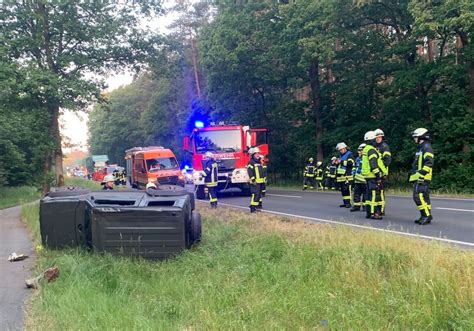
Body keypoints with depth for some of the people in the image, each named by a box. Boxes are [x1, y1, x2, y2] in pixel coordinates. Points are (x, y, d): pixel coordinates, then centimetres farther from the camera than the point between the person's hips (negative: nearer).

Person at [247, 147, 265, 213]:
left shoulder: (259, 162, 20)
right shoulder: (251, 162, -9)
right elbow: (250, 172, -17)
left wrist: (263, 179, 25)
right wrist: (253, 179, -22)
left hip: (260, 181, 9)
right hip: (255, 182, -9)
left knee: (259, 194, 15)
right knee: (255, 194, -14)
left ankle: (259, 205, 24)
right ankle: (253, 208, -15)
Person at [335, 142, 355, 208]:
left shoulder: (349, 154, -4)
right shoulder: (341, 155, 22)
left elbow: (350, 163, -19)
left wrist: (341, 162, -16)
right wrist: (337, 163, 11)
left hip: (347, 176, -9)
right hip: (341, 176, 9)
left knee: (347, 189, -12)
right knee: (342, 190, 9)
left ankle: (348, 202, -10)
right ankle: (345, 202, 15)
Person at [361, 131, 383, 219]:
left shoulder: (366, 149, 18)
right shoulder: (372, 150, -14)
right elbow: (373, 164, -21)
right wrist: (378, 175, -19)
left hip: (367, 175, 10)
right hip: (373, 175, -10)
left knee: (369, 193, 13)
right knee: (374, 194, -9)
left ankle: (368, 212, 16)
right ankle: (373, 213, -9)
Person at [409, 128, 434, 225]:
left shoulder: (427, 147, -10)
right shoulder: (421, 148, 22)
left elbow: (429, 162, -20)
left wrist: (422, 174, -24)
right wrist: (414, 175, 24)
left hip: (422, 178, -10)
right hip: (418, 177, 10)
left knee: (419, 196, -16)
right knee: (424, 197, 11)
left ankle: (426, 215, -14)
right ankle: (425, 217, 15)